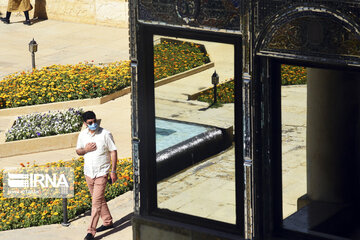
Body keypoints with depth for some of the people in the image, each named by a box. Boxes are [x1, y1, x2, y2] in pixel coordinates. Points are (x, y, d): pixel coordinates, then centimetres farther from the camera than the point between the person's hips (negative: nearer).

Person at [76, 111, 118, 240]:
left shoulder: (105, 134, -11)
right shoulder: (82, 135, 2)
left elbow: (113, 152, -6)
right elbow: (78, 151, 13)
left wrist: (113, 171, -10)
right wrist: (85, 149, -11)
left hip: (101, 173, -5)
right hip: (88, 172, 5)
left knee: (96, 202, -10)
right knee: (100, 199, 19)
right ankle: (107, 222, 35)